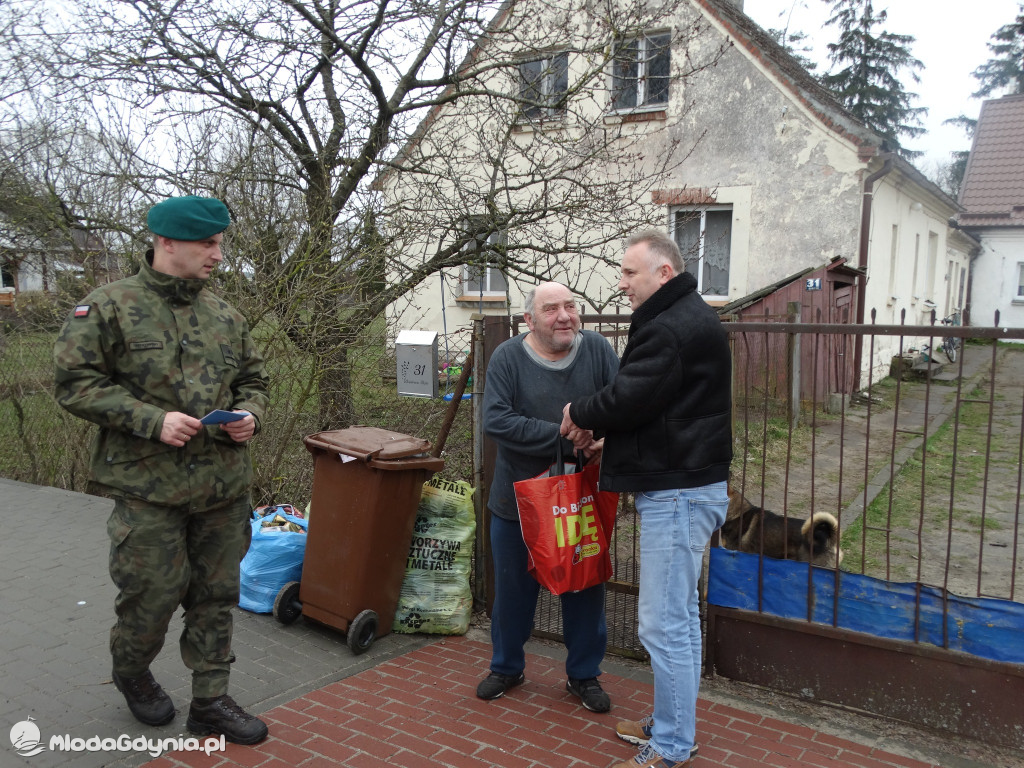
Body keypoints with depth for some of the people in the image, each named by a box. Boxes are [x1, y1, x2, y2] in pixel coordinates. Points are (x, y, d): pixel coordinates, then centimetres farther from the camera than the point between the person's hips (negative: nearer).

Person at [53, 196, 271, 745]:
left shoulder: (225, 316, 11)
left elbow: (252, 378, 20)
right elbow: (76, 382, -8)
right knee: (153, 593, 5)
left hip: (224, 487, 5)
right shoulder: (109, 307, -5)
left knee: (216, 595, 11)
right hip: (148, 488, -5)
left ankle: (210, 701, 26)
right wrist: (153, 420, -18)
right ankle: (131, 673, 37)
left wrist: (249, 414, -2)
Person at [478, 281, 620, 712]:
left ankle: (584, 674, 34)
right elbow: (496, 420, -19)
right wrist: (564, 438, -24)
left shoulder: (597, 349, -4)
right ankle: (507, 667, 39)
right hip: (518, 499, -1)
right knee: (513, 590, 15)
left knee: (585, 588, 12)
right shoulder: (507, 357, -9)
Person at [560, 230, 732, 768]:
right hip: (683, 485, 12)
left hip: (678, 494, -12)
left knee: (664, 624, -3)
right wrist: (597, 425, 5)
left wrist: (579, 412, -1)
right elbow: (646, 398, 18)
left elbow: (627, 399, -21)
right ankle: (670, 725, 33)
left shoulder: (672, 329, -18)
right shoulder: (686, 318, 17)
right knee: (678, 617, 19)